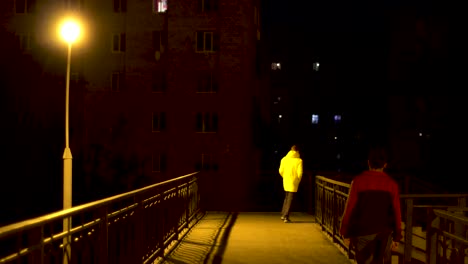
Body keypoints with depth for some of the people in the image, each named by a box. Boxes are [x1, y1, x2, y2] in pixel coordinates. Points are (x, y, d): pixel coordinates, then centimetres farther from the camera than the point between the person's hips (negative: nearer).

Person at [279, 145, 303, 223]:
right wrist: (298, 181, 5)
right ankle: (286, 217, 0)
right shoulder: (299, 160, -10)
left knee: (287, 197, 21)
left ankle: (283, 215, 22)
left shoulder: (284, 159, 0)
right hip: (293, 183, -4)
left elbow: (281, 171, 2)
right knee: (290, 199, 2)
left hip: (286, 181, 4)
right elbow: (300, 173, -12)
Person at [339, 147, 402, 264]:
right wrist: (397, 237, 5)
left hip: (363, 232, -2)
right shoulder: (392, 184, -4)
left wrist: (346, 233, 0)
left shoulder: (358, 181, -9)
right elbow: (396, 212, -3)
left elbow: (350, 209, -9)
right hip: (385, 233, 2)